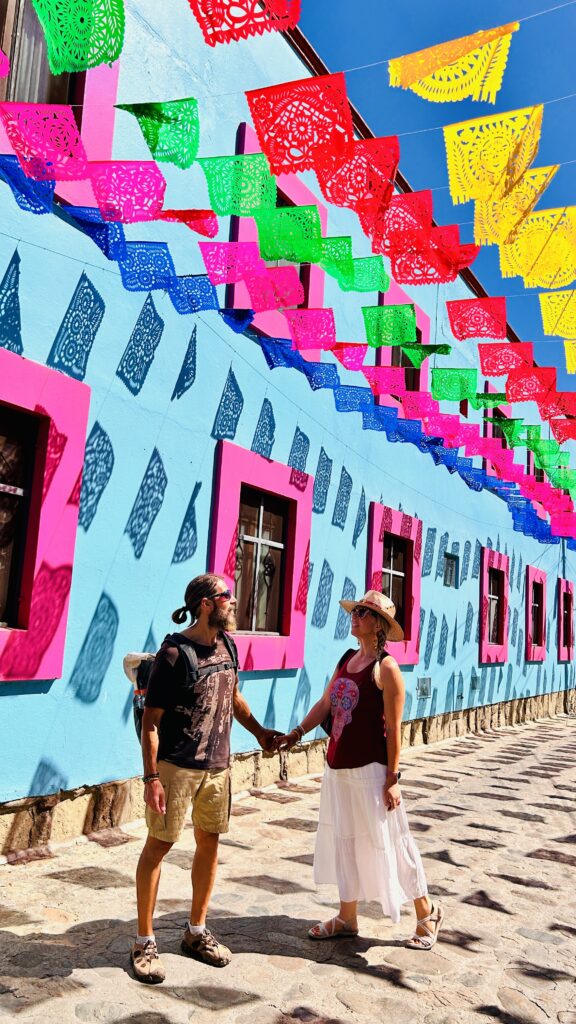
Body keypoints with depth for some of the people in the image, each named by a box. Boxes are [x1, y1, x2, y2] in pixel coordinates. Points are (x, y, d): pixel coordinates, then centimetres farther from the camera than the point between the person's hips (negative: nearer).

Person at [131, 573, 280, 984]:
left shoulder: (227, 644, 4)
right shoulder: (175, 653, -18)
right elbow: (150, 719, -15)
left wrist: (260, 731, 18)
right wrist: (152, 776, -18)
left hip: (217, 765, 7)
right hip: (177, 765, -7)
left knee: (209, 842, 14)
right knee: (159, 844, 3)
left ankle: (196, 931, 31)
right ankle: (145, 941, 18)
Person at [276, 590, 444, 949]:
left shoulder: (386, 667, -14)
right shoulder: (347, 659, 8)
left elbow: (393, 728, -14)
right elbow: (325, 704, 9)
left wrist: (392, 778, -15)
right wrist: (297, 733, -2)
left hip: (370, 770, -7)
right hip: (339, 768, 8)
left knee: (387, 842, 4)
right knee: (344, 842, 16)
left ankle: (427, 914, 24)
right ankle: (347, 918, 32)